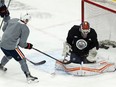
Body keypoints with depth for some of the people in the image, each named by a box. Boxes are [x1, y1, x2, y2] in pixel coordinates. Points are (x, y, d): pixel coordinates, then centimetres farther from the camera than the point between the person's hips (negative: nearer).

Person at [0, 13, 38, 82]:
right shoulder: (25, 29, -12)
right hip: (11, 47, -7)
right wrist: (28, 46, 6)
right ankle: (28, 76, 2)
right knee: (22, 60, 3)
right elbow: (22, 43, -13)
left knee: (8, 56, 36)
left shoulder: (13, 20, 5)